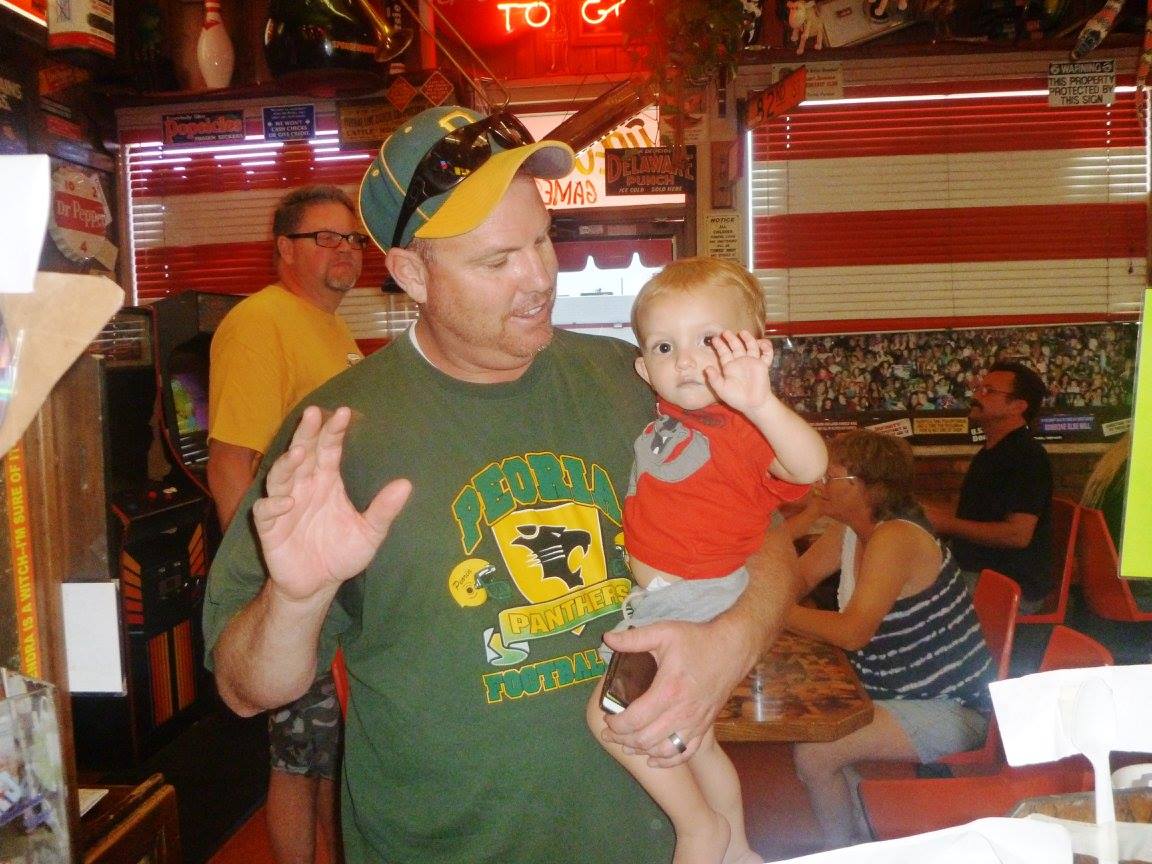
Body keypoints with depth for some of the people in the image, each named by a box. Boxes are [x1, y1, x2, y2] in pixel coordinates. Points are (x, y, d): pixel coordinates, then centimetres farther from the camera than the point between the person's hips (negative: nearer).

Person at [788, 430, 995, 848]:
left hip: (949, 709, -9)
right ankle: (859, 839, 23)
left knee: (812, 753, -18)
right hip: (901, 694, 9)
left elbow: (852, 632, -30)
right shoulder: (847, 532, 4)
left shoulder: (895, 538, -24)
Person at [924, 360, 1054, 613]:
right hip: (975, 572, 9)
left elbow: (1018, 534, -24)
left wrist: (948, 524, -17)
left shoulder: (1027, 456, -16)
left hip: (1013, 587, -9)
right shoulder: (991, 451, 18)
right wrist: (931, 512, 14)